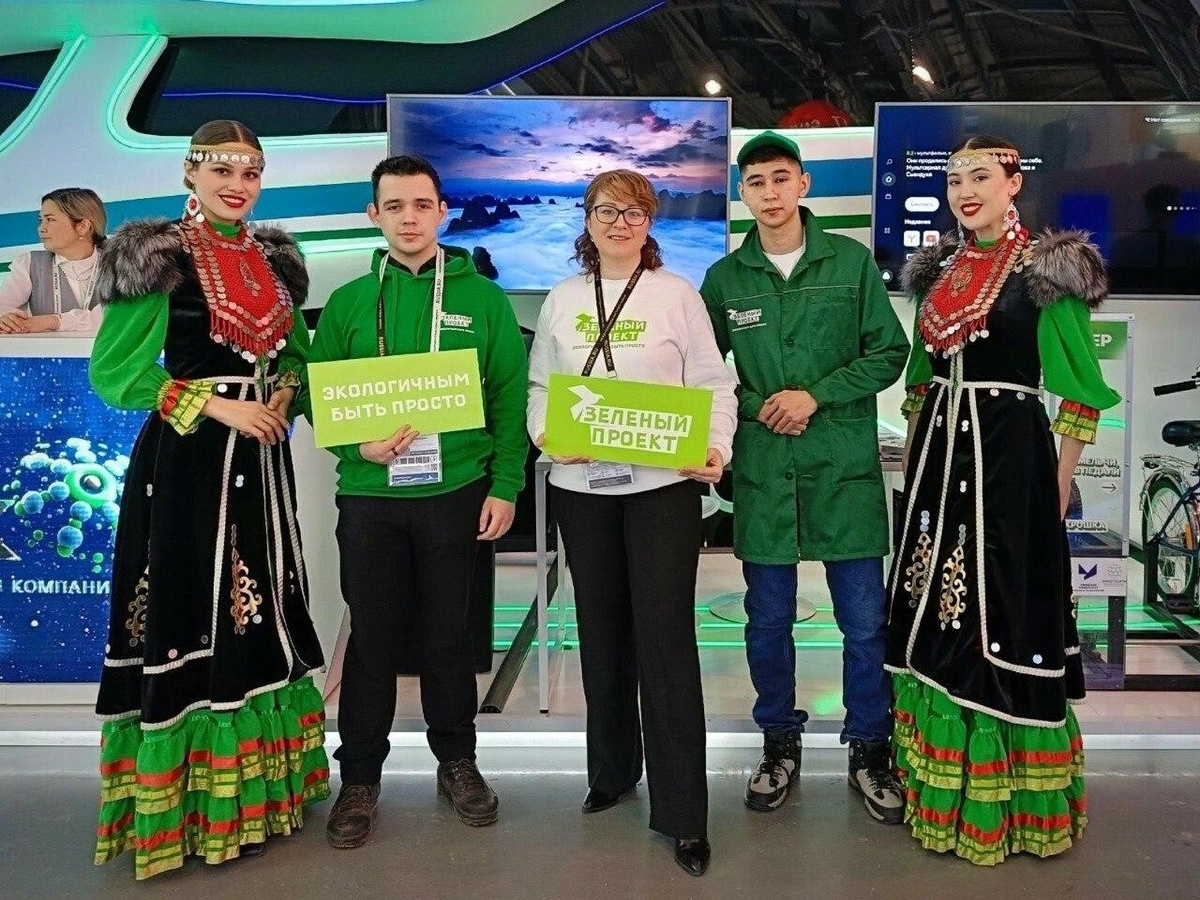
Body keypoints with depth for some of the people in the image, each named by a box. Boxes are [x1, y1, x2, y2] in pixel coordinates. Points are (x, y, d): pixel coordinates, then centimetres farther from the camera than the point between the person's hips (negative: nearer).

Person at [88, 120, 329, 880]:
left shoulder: (273, 258, 12)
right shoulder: (158, 256, -6)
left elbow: (295, 353, 21)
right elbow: (114, 371, -10)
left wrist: (285, 395, -1)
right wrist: (217, 406, -15)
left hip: (260, 462, 6)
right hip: (185, 464, -6)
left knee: (259, 618, 11)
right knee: (192, 621, -1)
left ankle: (255, 788, 25)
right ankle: (198, 806, 12)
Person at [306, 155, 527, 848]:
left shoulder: (481, 297, 3)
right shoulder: (348, 302, 6)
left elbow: (511, 398, 1)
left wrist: (504, 485, -6)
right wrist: (359, 446, -13)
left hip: (457, 492, 0)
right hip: (369, 496, 1)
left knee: (450, 632, 11)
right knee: (371, 636, 7)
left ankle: (457, 760, 29)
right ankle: (360, 776, 23)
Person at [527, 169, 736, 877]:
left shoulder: (677, 294, 2)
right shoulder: (563, 299, 11)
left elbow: (714, 383, -1)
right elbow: (539, 386, 10)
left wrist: (716, 447, -17)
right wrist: (545, 434, -9)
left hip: (664, 483, -3)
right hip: (581, 485, 4)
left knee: (666, 637, -5)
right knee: (601, 630, 13)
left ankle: (684, 812, 4)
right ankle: (612, 771, 32)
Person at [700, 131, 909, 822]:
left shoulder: (852, 261, 2)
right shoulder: (725, 277, 6)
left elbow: (890, 351, 1)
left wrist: (816, 395, -10)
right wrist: (752, 410, -5)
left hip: (845, 464, -1)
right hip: (761, 469, 2)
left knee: (865, 620, 4)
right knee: (769, 618, 10)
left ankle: (871, 750, 23)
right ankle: (780, 742, 29)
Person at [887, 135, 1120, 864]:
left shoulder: (1048, 270, -7)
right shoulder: (940, 270, 11)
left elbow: (1080, 391, -7)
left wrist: (1059, 490, -8)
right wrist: (917, 467, 15)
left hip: (1010, 457, -6)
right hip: (940, 457, 6)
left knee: (1003, 621, 0)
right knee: (937, 617, 11)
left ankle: (1005, 800, 17)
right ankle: (941, 781, 27)